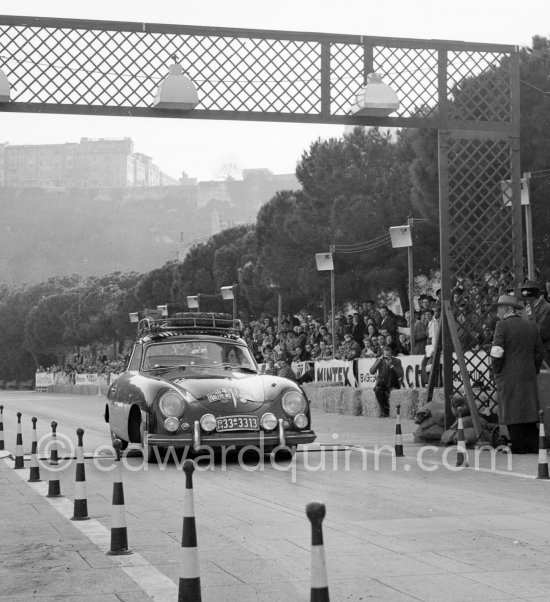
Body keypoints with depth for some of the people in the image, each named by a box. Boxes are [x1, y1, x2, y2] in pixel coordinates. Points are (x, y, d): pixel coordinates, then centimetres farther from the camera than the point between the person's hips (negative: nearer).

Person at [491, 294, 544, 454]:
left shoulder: (502, 325, -9)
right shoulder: (531, 325, 8)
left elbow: (497, 353, -14)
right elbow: (539, 352, 13)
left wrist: (497, 372, 0)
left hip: (509, 379, -5)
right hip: (529, 378, 5)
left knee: (514, 419, 0)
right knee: (530, 419, 12)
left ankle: (519, 451, 0)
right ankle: (534, 450, 14)